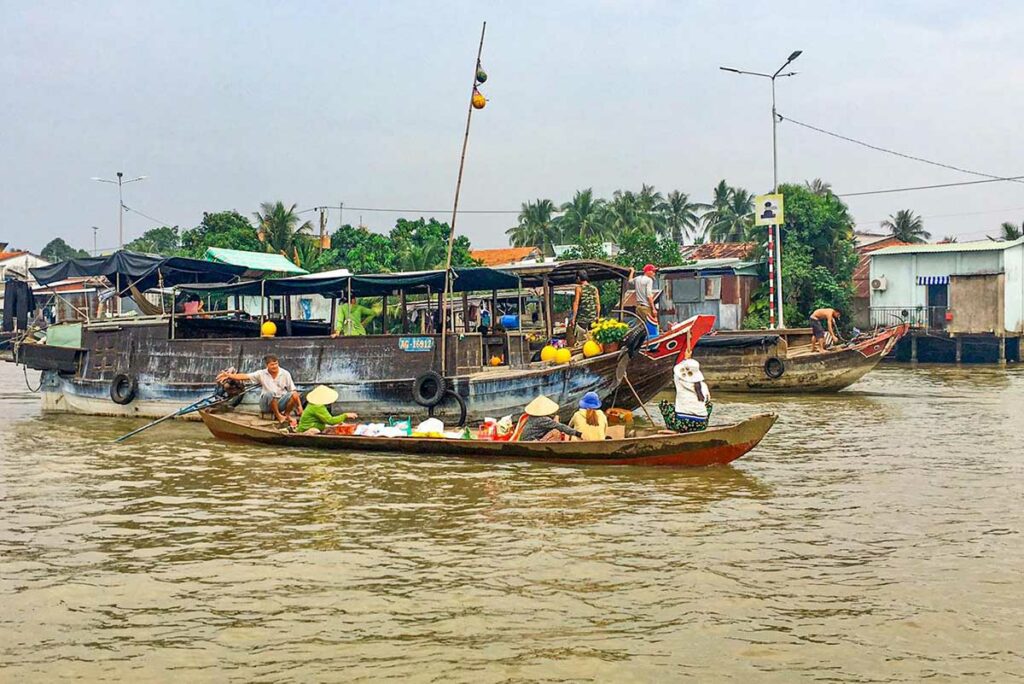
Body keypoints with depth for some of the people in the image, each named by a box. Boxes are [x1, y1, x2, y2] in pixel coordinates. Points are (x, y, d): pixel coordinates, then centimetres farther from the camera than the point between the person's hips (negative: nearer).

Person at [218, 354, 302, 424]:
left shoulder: (285, 374, -1)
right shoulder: (262, 374, 0)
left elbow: (294, 391, -3)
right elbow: (245, 376, -8)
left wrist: (300, 405, -11)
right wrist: (230, 376, -22)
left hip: (281, 402, 1)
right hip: (267, 404, -1)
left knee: (293, 395, -29)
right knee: (270, 394, -35)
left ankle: (286, 415, -4)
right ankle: (278, 416, -15)